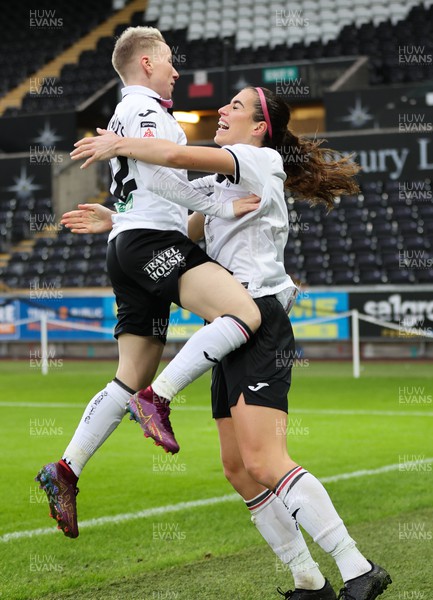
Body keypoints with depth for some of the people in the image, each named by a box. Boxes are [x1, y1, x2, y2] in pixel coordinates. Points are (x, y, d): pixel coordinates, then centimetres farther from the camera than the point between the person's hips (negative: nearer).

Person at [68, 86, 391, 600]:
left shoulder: (261, 162, -5)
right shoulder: (224, 185, 24)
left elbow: (180, 156, -19)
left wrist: (117, 144, -6)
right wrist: (114, 222, 24)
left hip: (258, 325, -10)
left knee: (263, 462, -21)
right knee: (239, 471, 5)